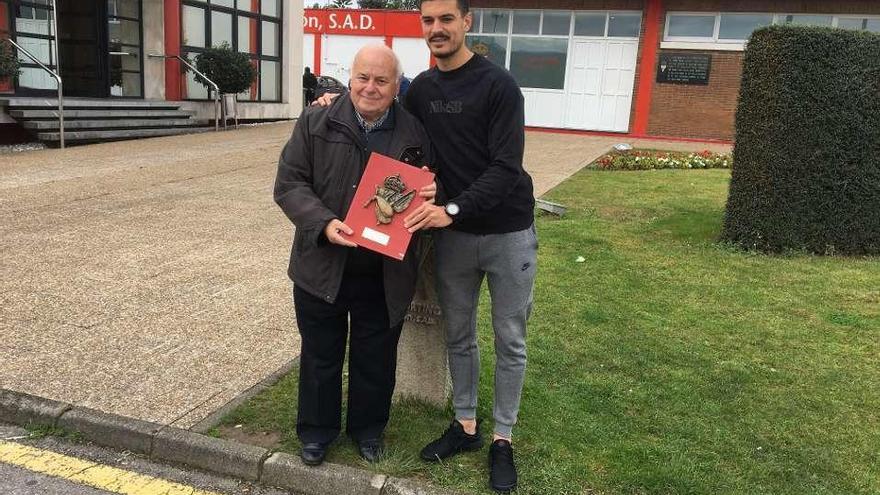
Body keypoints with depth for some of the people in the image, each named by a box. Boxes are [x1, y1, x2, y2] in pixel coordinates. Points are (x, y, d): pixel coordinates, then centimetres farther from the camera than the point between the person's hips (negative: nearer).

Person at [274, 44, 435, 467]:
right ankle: (317, 430, 36)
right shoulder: (316, 122, -3)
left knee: (376, 359, 16)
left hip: (385, 275, 1)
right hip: (322, 267, 0)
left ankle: (368, 429, 38)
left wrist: (429, 197, -16)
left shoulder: (415, 133, 1)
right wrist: (324, 224, -22)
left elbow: (430, 190, 9)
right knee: (320, 355, 16)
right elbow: (289, 183, -6)